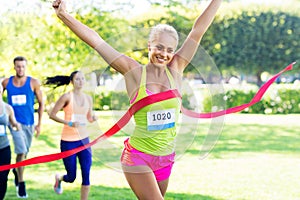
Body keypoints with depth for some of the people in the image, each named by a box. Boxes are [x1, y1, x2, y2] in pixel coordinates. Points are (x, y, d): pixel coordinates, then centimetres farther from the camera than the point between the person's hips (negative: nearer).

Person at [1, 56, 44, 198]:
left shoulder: (34, 83, -4)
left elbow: (41, 103, 2)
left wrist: (39, 124, 0)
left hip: (29, 123, 2)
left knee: (24, 152, 16)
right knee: (21, 151, -17)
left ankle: (16, 171, 46)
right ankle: (21, 184, -10)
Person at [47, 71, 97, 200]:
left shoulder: (88, 98, 7)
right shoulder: (67, 97, -8)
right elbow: (52, 115, -8)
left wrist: (93, 118, -6)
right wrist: (69, 123, -20)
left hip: (84, 140, 4)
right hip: (68, 141, -4)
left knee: (86, 174, -6)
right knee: (71, 177, 6)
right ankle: (59, 179, 41)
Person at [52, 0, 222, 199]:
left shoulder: (175, 70, 2)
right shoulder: (134, 72, -7)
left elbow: (198, 30, 0)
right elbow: (95, 40, -12)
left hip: (166, 159, 4)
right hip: (138, 157, -4)